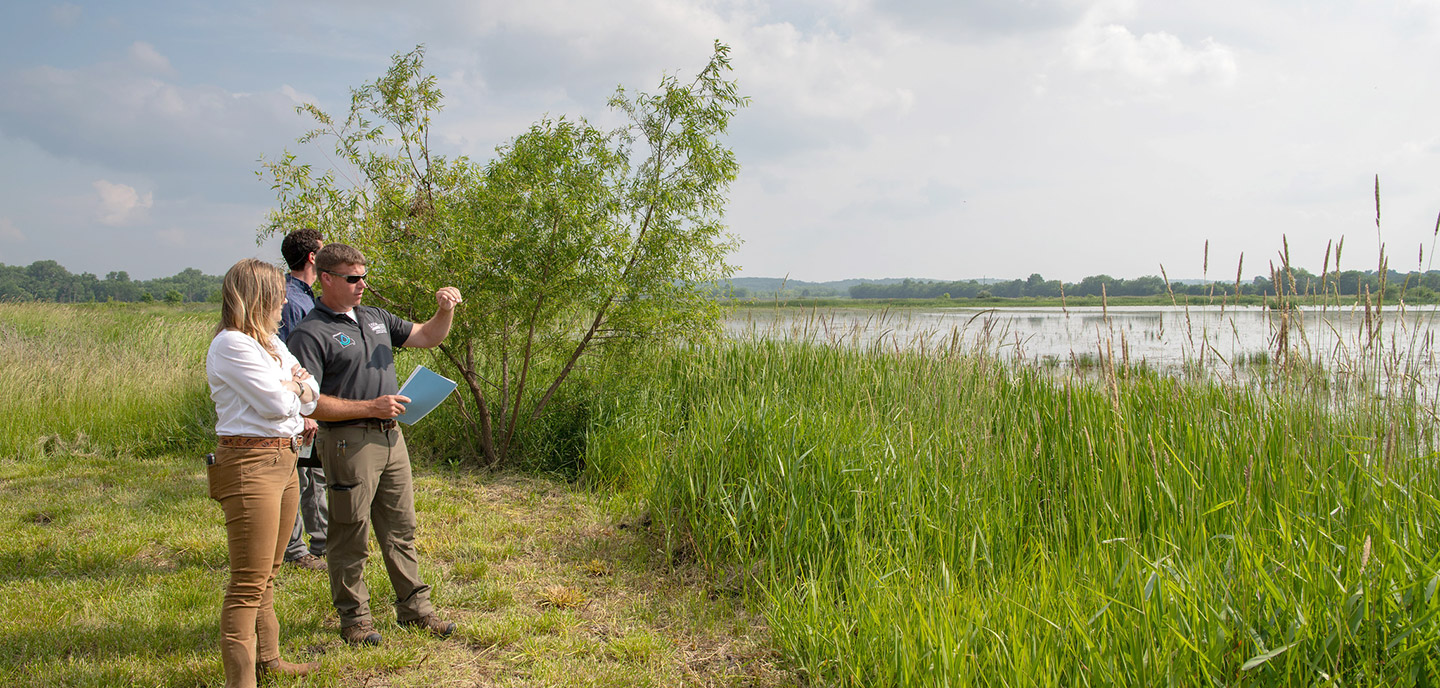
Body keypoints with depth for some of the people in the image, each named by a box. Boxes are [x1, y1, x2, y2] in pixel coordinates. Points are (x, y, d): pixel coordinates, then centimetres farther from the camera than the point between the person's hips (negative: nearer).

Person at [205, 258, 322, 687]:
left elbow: (310, 391, 15)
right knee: (249, 583, -9)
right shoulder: (230, 345, -13)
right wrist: (292, 383, 3)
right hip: (250, 463, -9)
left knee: (268, 573, 19)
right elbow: (276, 403, -18)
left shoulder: (270, 342, 16)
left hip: (285, 458, 10)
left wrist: (292, 386, -7)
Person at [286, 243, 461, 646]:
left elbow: (427, 337, 22)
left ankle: (414, 606, 24)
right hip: (348, 442, -7)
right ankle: (354, 618, 17)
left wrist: (444, 311, 0)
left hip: (390, 435, 7)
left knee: (401, 528, 14)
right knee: (350, 535, 4)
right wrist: (370, 407, -18)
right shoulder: (311, 333, -10)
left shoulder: (375, 318, 13)